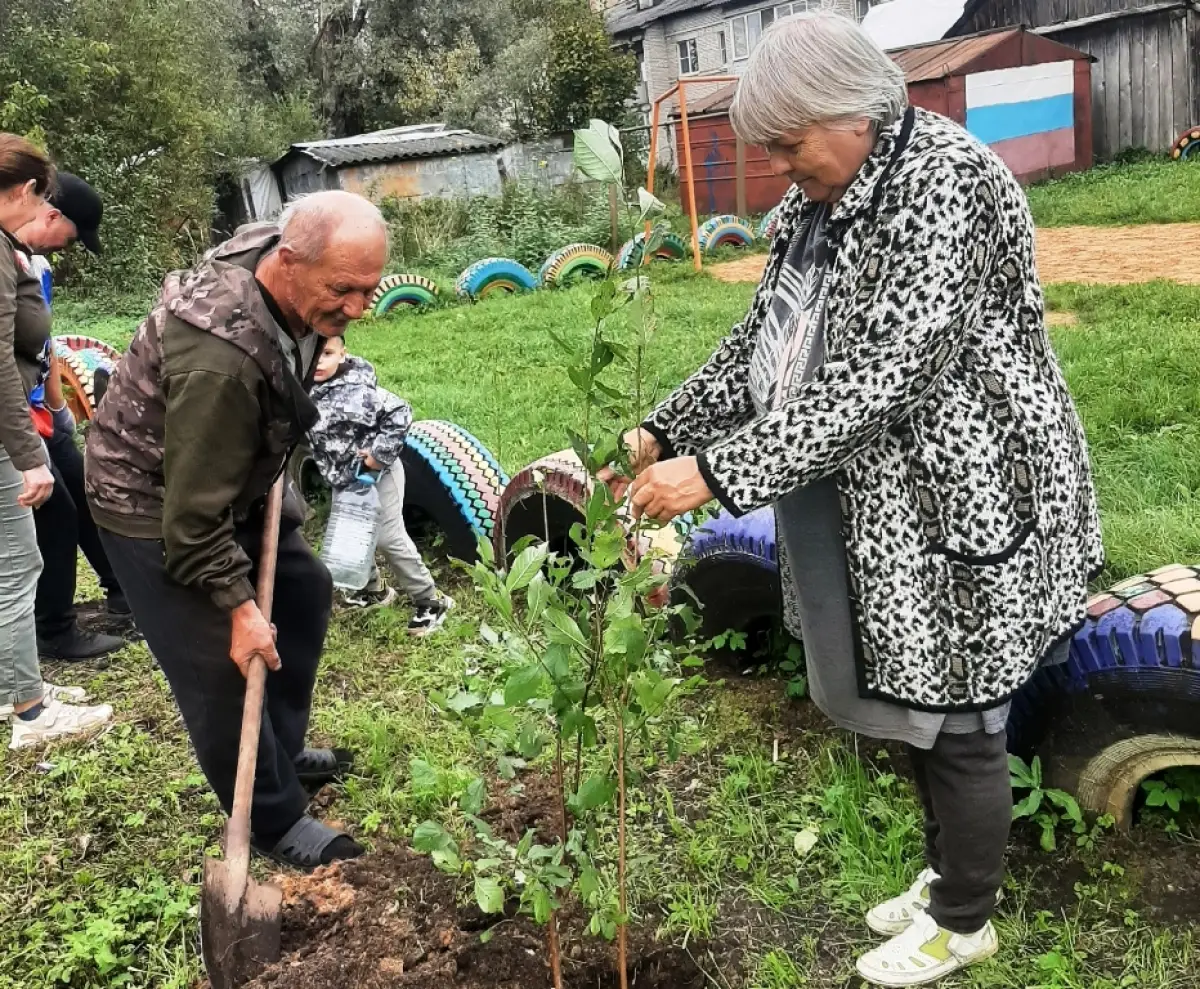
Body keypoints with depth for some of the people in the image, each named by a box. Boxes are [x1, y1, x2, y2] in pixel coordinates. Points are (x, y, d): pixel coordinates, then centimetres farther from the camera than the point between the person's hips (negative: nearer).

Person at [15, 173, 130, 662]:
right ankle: (55, 633, 13)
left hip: (37, 410, 9)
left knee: (84, 495, 18)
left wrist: (58, 407, 24)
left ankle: (122, 592, 35)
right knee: (55, 512, -1)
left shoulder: (36, 261, 7)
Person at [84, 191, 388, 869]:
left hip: (233, 480, 9)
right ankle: (277, 822, 15)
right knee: (221, 666, -5)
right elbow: (192, 511, -31)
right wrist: (237, 604, -23)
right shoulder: (221, 358, -40)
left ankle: (283, 752, 35)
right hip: (154, 507, -9)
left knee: (304, 592, 16)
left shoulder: (276, 252, -13)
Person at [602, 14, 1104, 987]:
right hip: (867, 501, 8)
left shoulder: (948, 182, -20)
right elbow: (761, 343, 11)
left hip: (958, 501, -8)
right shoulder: (815, 202, 7)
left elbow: (887, 374, -29)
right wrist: (661, 433, 1)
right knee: (912, 699, 19)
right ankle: (947, 876, 41)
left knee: (954, 718, 6)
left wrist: (719, 472, -32)